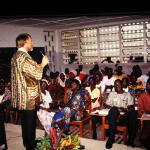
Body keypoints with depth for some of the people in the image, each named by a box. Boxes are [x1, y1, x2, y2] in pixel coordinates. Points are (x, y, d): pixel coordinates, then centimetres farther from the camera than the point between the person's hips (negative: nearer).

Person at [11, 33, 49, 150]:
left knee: (26, 120, 20)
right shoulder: (24, 57, -21)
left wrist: (38, 65, 12)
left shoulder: (16, 56, 12)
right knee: (30, 120, 3)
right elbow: (37, 74, -22)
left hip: (23, 95, 10)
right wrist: (43, 64, -7)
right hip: (29, 96, -10)